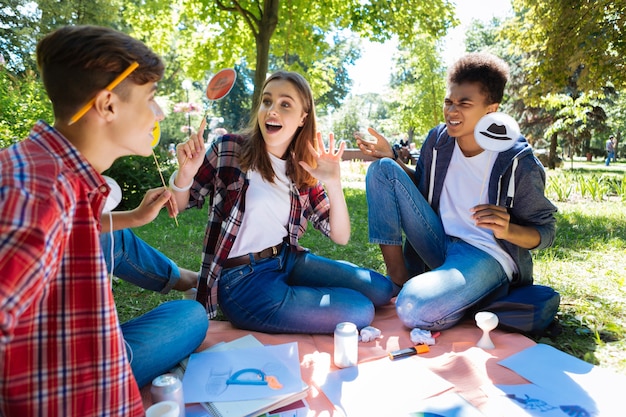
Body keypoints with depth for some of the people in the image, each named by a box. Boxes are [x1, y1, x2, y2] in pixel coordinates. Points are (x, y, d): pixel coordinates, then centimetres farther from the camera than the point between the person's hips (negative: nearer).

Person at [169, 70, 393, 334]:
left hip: (288, 260, 6)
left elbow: (340, 237, 1)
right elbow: (181, 204, 1)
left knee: (380, 289, 6)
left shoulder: (303, 172, 3)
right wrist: (186, 172, -22)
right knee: (360, 311, -15)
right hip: (242, 279, -5)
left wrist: (334, 185, -16)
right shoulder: (229, 149, -8)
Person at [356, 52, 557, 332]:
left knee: (414, 308, -36)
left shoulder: (518, 163, -14)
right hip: (439, 243, 6)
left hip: (487, 256, -6)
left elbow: (545, 232, -5)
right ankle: (397, 277, -8)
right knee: (382, 170, -9)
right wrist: (392, 159, -2)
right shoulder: (438, 140, -1)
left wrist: (508, 230, -28)